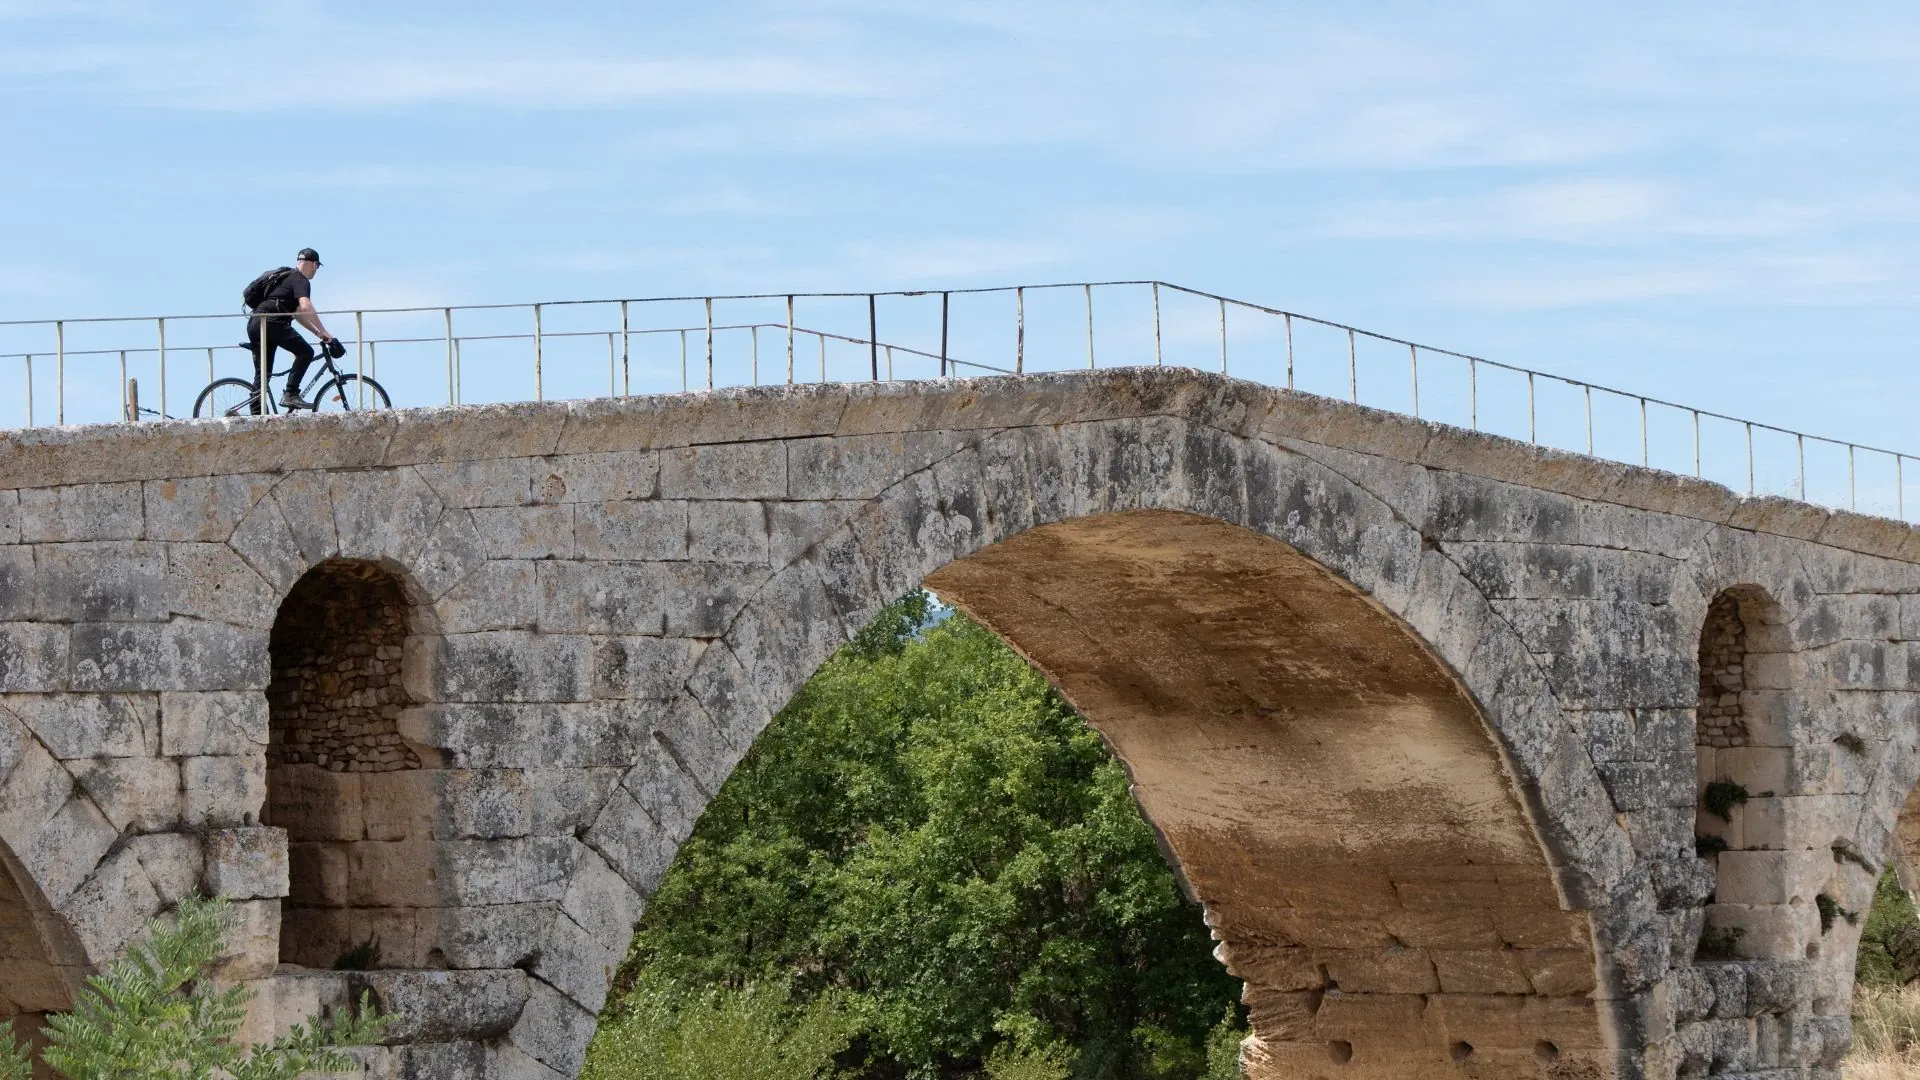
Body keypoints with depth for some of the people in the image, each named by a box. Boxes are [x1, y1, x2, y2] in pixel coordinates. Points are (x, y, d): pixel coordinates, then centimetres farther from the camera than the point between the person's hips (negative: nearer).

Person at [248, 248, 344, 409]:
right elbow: (306, 307, -17)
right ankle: (290, 395, -17)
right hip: (271, 322, -9)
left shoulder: (286, 277, 30)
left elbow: (296, 313, 33)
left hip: (253, 326, 9)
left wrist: (318, 332, 27)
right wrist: (325, 333, -15)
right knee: (305, 352, -7)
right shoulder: (301, 280, 0)